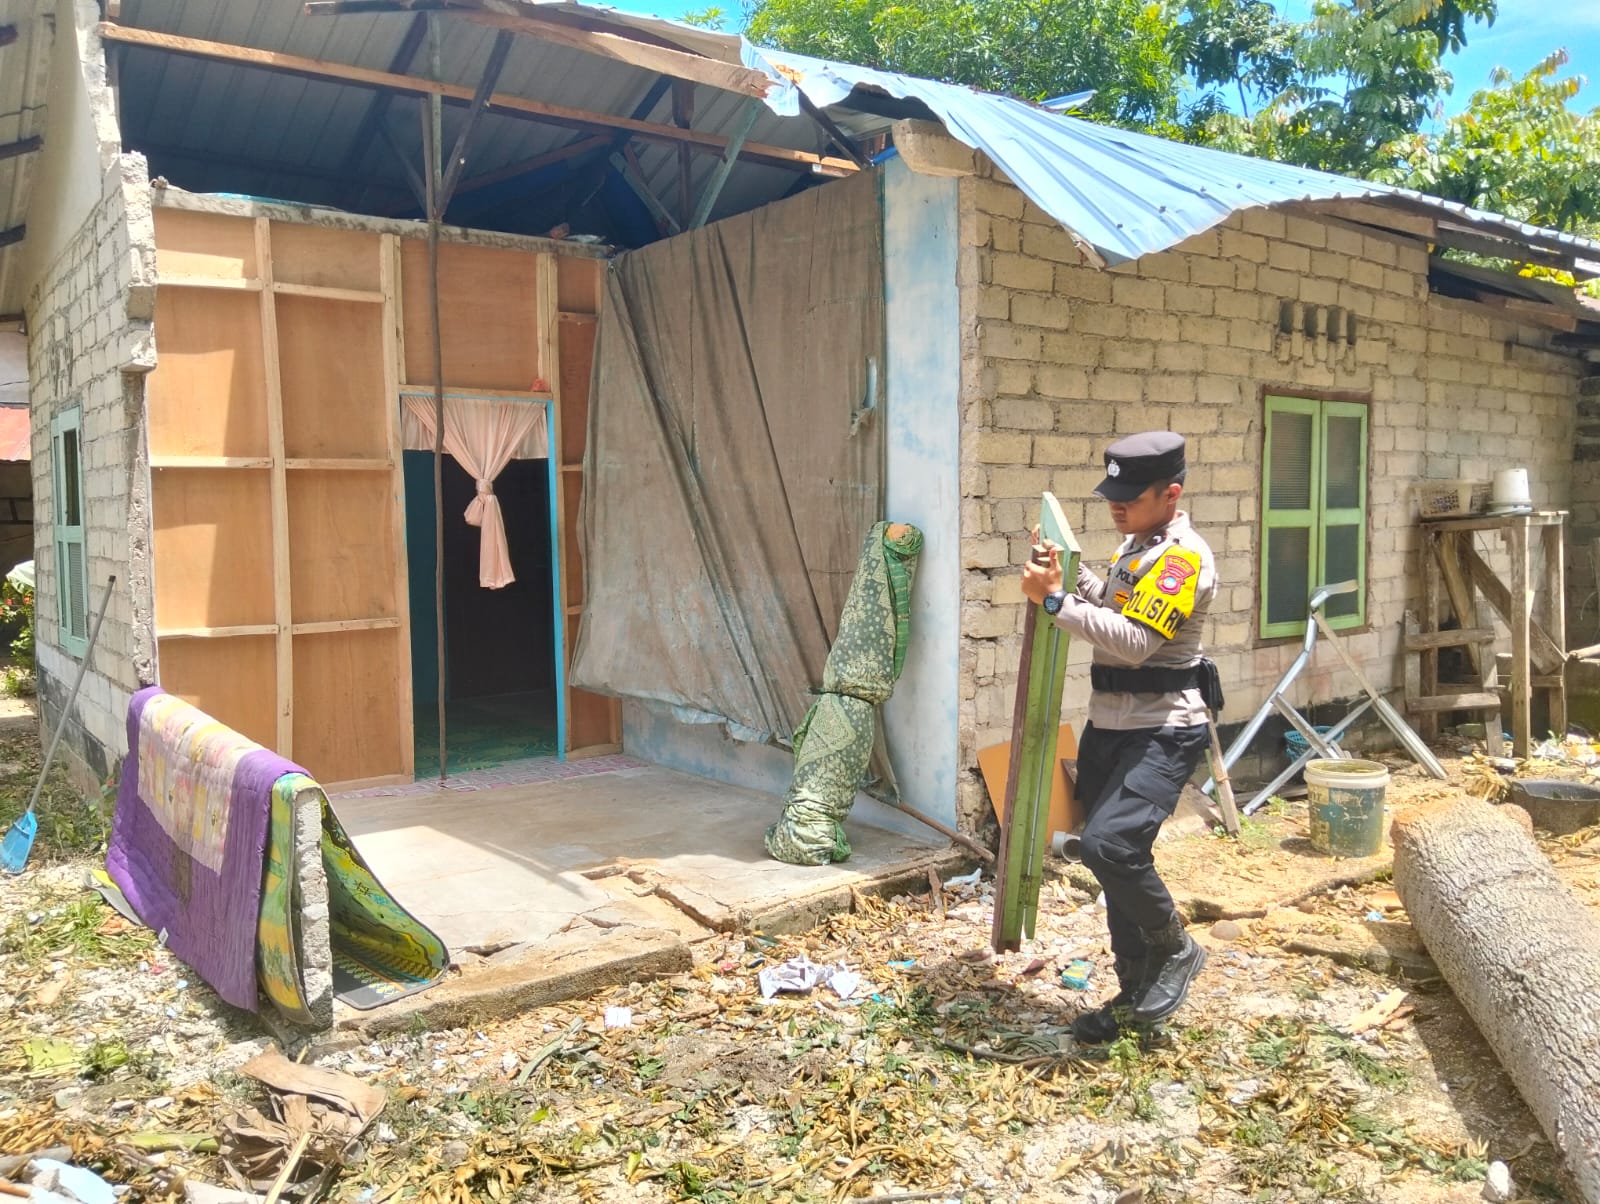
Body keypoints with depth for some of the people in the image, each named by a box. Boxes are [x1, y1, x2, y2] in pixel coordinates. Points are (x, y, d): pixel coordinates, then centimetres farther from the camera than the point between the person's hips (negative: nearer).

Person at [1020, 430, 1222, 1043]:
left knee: (1109, 843, -24)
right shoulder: (1135, 545, 14)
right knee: (1115, 857, 12)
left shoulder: (1182, 558, -17)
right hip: (1109, 726, 10)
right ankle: (1136, 995, 27)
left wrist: (1055, 599, -22)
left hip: (1162, 732, -9)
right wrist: (1070, 570, 12)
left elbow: (1133, 640, -26)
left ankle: (1176, 951, 4)